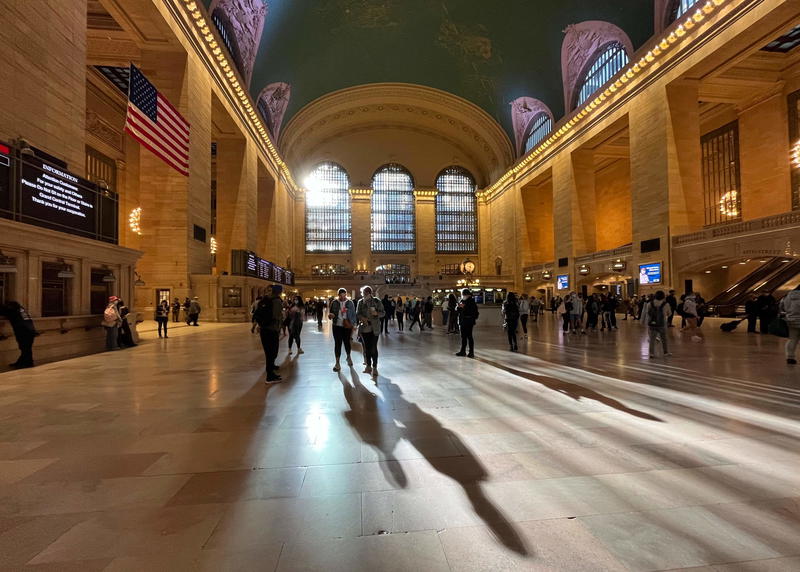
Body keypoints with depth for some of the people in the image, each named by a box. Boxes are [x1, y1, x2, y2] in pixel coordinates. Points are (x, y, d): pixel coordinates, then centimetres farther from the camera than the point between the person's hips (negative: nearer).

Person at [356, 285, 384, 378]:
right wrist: (362, 318, -15)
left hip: (374, 328, -3)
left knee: (373, 348, -7)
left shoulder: (377, 301, -1)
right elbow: (357, 314, 7)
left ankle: (375, 369, -2)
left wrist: (376, 313, -21)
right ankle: (369, 366, 25)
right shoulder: (360, 302, 6)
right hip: (364, 328, 3)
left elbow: (383, 313, 1)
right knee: (366, 348, 11)